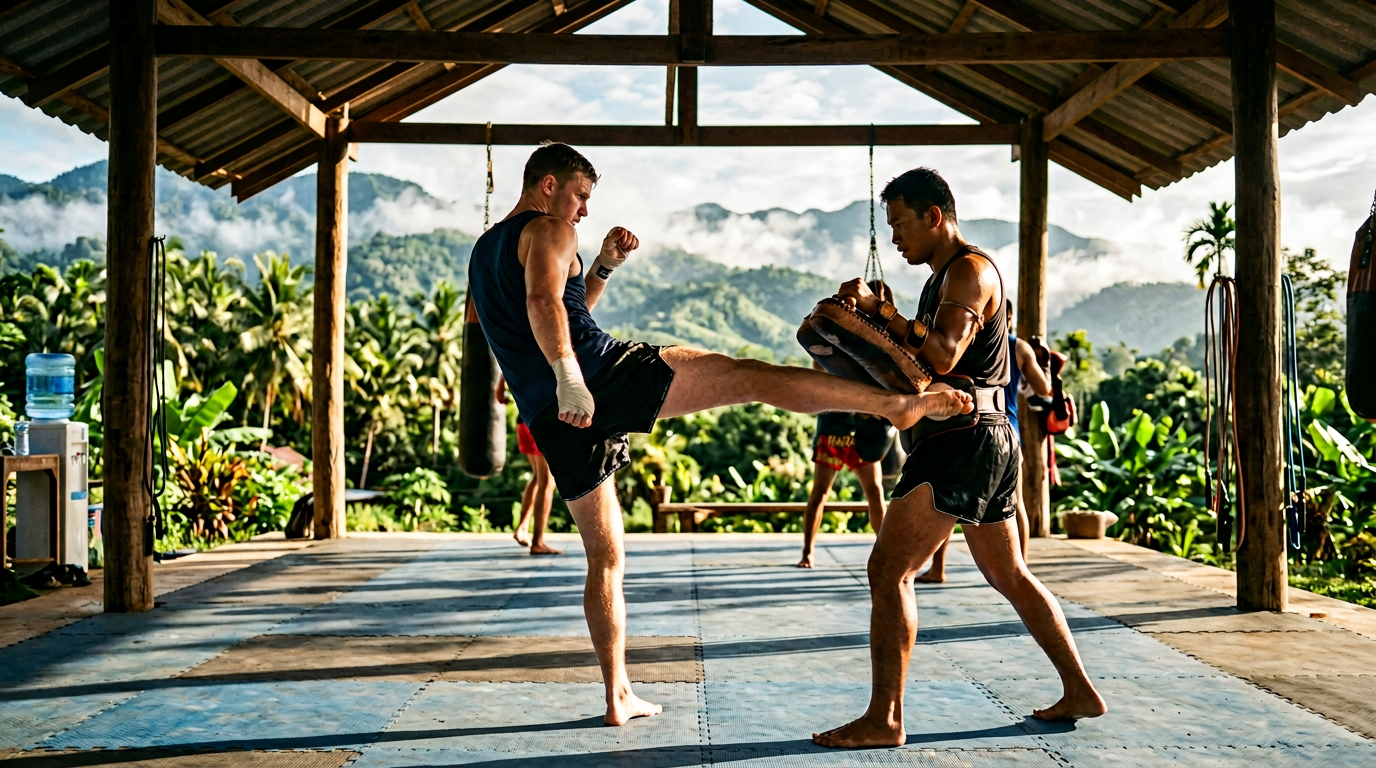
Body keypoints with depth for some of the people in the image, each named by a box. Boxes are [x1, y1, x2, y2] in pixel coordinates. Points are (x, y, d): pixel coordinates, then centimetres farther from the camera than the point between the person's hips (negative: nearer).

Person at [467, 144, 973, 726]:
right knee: (750, 376, -8)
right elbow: (543, 301, -20)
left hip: (553, 423, 8)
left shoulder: (484, 253, 28)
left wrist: (604, 265, 27)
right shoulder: (549, 231, 2)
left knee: (605, 555, 16)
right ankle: (897, 403, -15)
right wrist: (569, 379, -30)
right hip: (602, 373, -8)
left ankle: (617, 695, 20)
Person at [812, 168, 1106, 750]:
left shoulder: (971, 270, -11)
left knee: (888, 569, -12)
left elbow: (942, 357, -25)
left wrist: (877, 310, -19)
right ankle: (1080, 692, 29)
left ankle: (884, 719, -9)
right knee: (1009, 575, 19)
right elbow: (920, 359, 20)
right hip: (983, 440, 11)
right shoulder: (946, 276, 21)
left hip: (966, 440, -11)